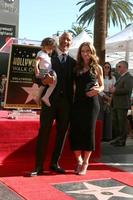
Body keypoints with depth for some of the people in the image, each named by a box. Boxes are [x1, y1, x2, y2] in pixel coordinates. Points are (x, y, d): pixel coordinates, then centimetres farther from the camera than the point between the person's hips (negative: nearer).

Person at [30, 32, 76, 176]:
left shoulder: (72, 62, 14)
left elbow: (73, 82, 11)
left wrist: (73, 101, -4)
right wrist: (43, 80, -22)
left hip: (66, 101, 4)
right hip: (50, 99, -4)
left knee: (61, 133, 8)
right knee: (44, 132, -2)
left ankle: (54, 163, 19)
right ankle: (39, 166, 3)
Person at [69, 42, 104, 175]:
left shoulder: (97, 67, 5)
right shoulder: (76, 67, 10)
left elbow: (102, 85, 10)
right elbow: (73, 85, 11)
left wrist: (98, 90, -11)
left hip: (91, 102, -2)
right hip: (77, 102, 3)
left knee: (88, 131, -1)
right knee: (74, 131, -1)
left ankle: (85, 163, 13)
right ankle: (79, 160, 18)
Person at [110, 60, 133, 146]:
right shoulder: (121, 77, 20)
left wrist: (115, 90, -16)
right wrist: (113, 90, 8)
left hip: (123, 104, -9)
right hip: (116, 104, 9)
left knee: (122, 123, -2)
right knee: (115, 122, 13)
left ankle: (122, 141, 5)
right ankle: (116, 139, 24)